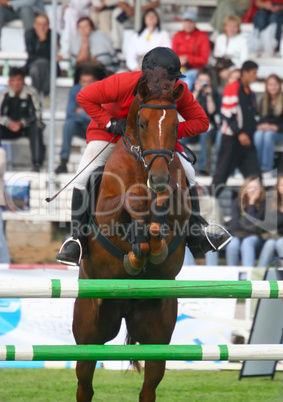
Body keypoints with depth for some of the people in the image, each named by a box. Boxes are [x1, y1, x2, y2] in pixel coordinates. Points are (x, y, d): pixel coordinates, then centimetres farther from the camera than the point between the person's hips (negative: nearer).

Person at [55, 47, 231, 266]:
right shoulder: (123, 83, -35)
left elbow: (201, 121, -17)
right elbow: (84, 97, -26)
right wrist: (110, 123, -32)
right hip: (110, 133, -3)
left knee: (187, 173, -6)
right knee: (84, 178, -20)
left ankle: (195, 236, 6)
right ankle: (77, 237, -6)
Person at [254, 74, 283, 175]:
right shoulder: (264, 101, 11)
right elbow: (261, 118, 11)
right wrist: (260, 126, -11)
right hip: (264, 129, 3)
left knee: (268, 135, -37)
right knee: (258, 135, -33)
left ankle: (266, 168, -39)